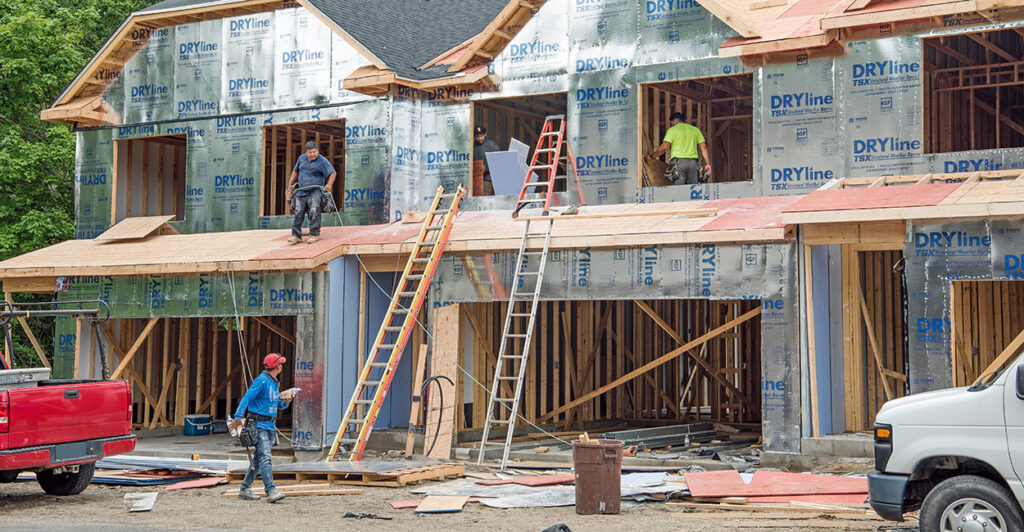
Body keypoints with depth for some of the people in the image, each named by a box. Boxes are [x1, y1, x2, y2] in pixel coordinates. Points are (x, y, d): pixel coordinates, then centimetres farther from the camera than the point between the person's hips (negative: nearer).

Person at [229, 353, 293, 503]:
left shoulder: (274, 383, 17)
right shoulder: (261, 381, -11)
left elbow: (279, 406, 25)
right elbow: (247, 398, -18)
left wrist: (286, 401, 2)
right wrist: (238, 417, -26)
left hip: (270, 425, 9)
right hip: (259, 425, -9)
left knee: (258, 460, 10)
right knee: (265, 458, -14)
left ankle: (245, 489, 17)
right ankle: (271, 491, -21)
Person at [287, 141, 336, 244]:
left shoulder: (322, 161, -4)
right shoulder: (301, 158, 12)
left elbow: (333, 173, -8)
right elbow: (295, 171, 26)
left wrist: (329, 184, -22)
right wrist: (290, 184, 21)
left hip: (315, 190, -5)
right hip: (301, 191, 5)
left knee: (314, 211, -15)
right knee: (298, 212, -2)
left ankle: (314, 234, -6)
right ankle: (296, 235, 1)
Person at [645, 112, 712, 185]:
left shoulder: (672, 130, 5)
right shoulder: (695, 130, 19)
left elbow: (663, 147, -2)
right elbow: (703, 147, 11)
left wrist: (651, 156, 11)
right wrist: (708, 163, 8)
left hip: (679, 161, -4)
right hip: (693, 162, 4)